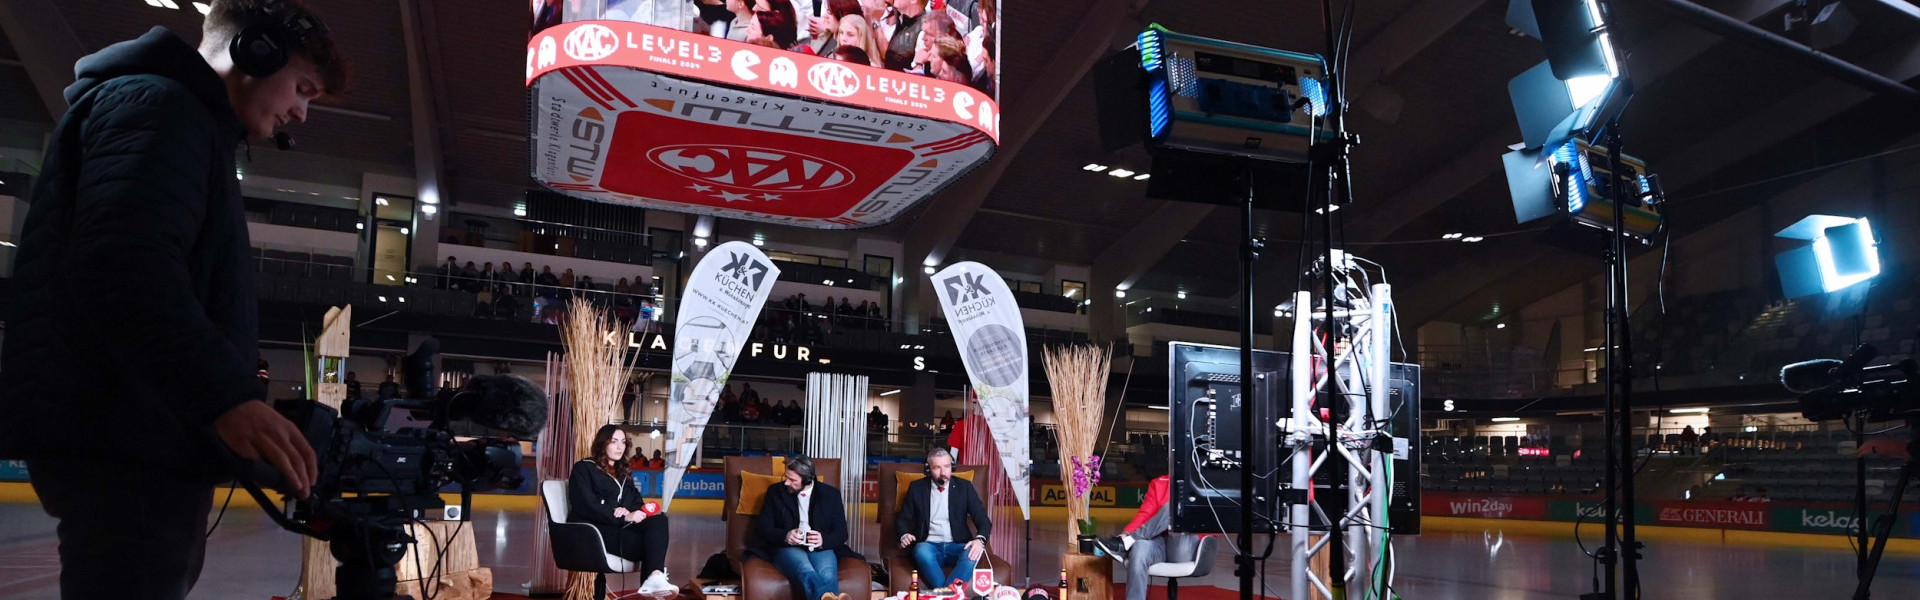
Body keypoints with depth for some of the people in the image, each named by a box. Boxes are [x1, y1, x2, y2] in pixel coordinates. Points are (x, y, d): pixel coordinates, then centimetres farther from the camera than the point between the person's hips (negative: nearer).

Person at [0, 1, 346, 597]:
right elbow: (121, 266, -22)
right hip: (126, 442, -11)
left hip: (148, 440, 11)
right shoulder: (156, 103, -6)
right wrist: (226, 395, -32)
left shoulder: (193, 123, 27)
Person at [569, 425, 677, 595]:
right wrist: (625, 517, -19)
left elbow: (638, 503, 16)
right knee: (653, 539, -29)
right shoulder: (583, 468, 5)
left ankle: (655, 576, -48)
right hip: (591, 532, -6)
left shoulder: (623, 473, 27)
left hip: (620, 528, 6)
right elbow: (586, 506, -10)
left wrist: (628, 511, -11)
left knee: (659, 519, -29)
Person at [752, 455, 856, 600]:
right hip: (786, 547, -2)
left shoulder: (831, 494, 12)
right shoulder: (775, 492, 13)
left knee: (827, 576, -37)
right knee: (805, 571, -39)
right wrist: (785, 536, -13)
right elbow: (762, 527, 7)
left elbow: (841, 533, 9)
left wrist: (824, 540, -14)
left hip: (821, 548, 2)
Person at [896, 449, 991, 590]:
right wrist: (904, 535, -10)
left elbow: (983, 519, 3)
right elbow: (902, 518, 14)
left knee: (972, 554, -34)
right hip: (929, 545, 0)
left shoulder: (964, 487, 8)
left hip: (957, 546, 0)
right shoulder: (917, 488, 9)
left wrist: (980, 539, -20)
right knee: (922, 551, -36)